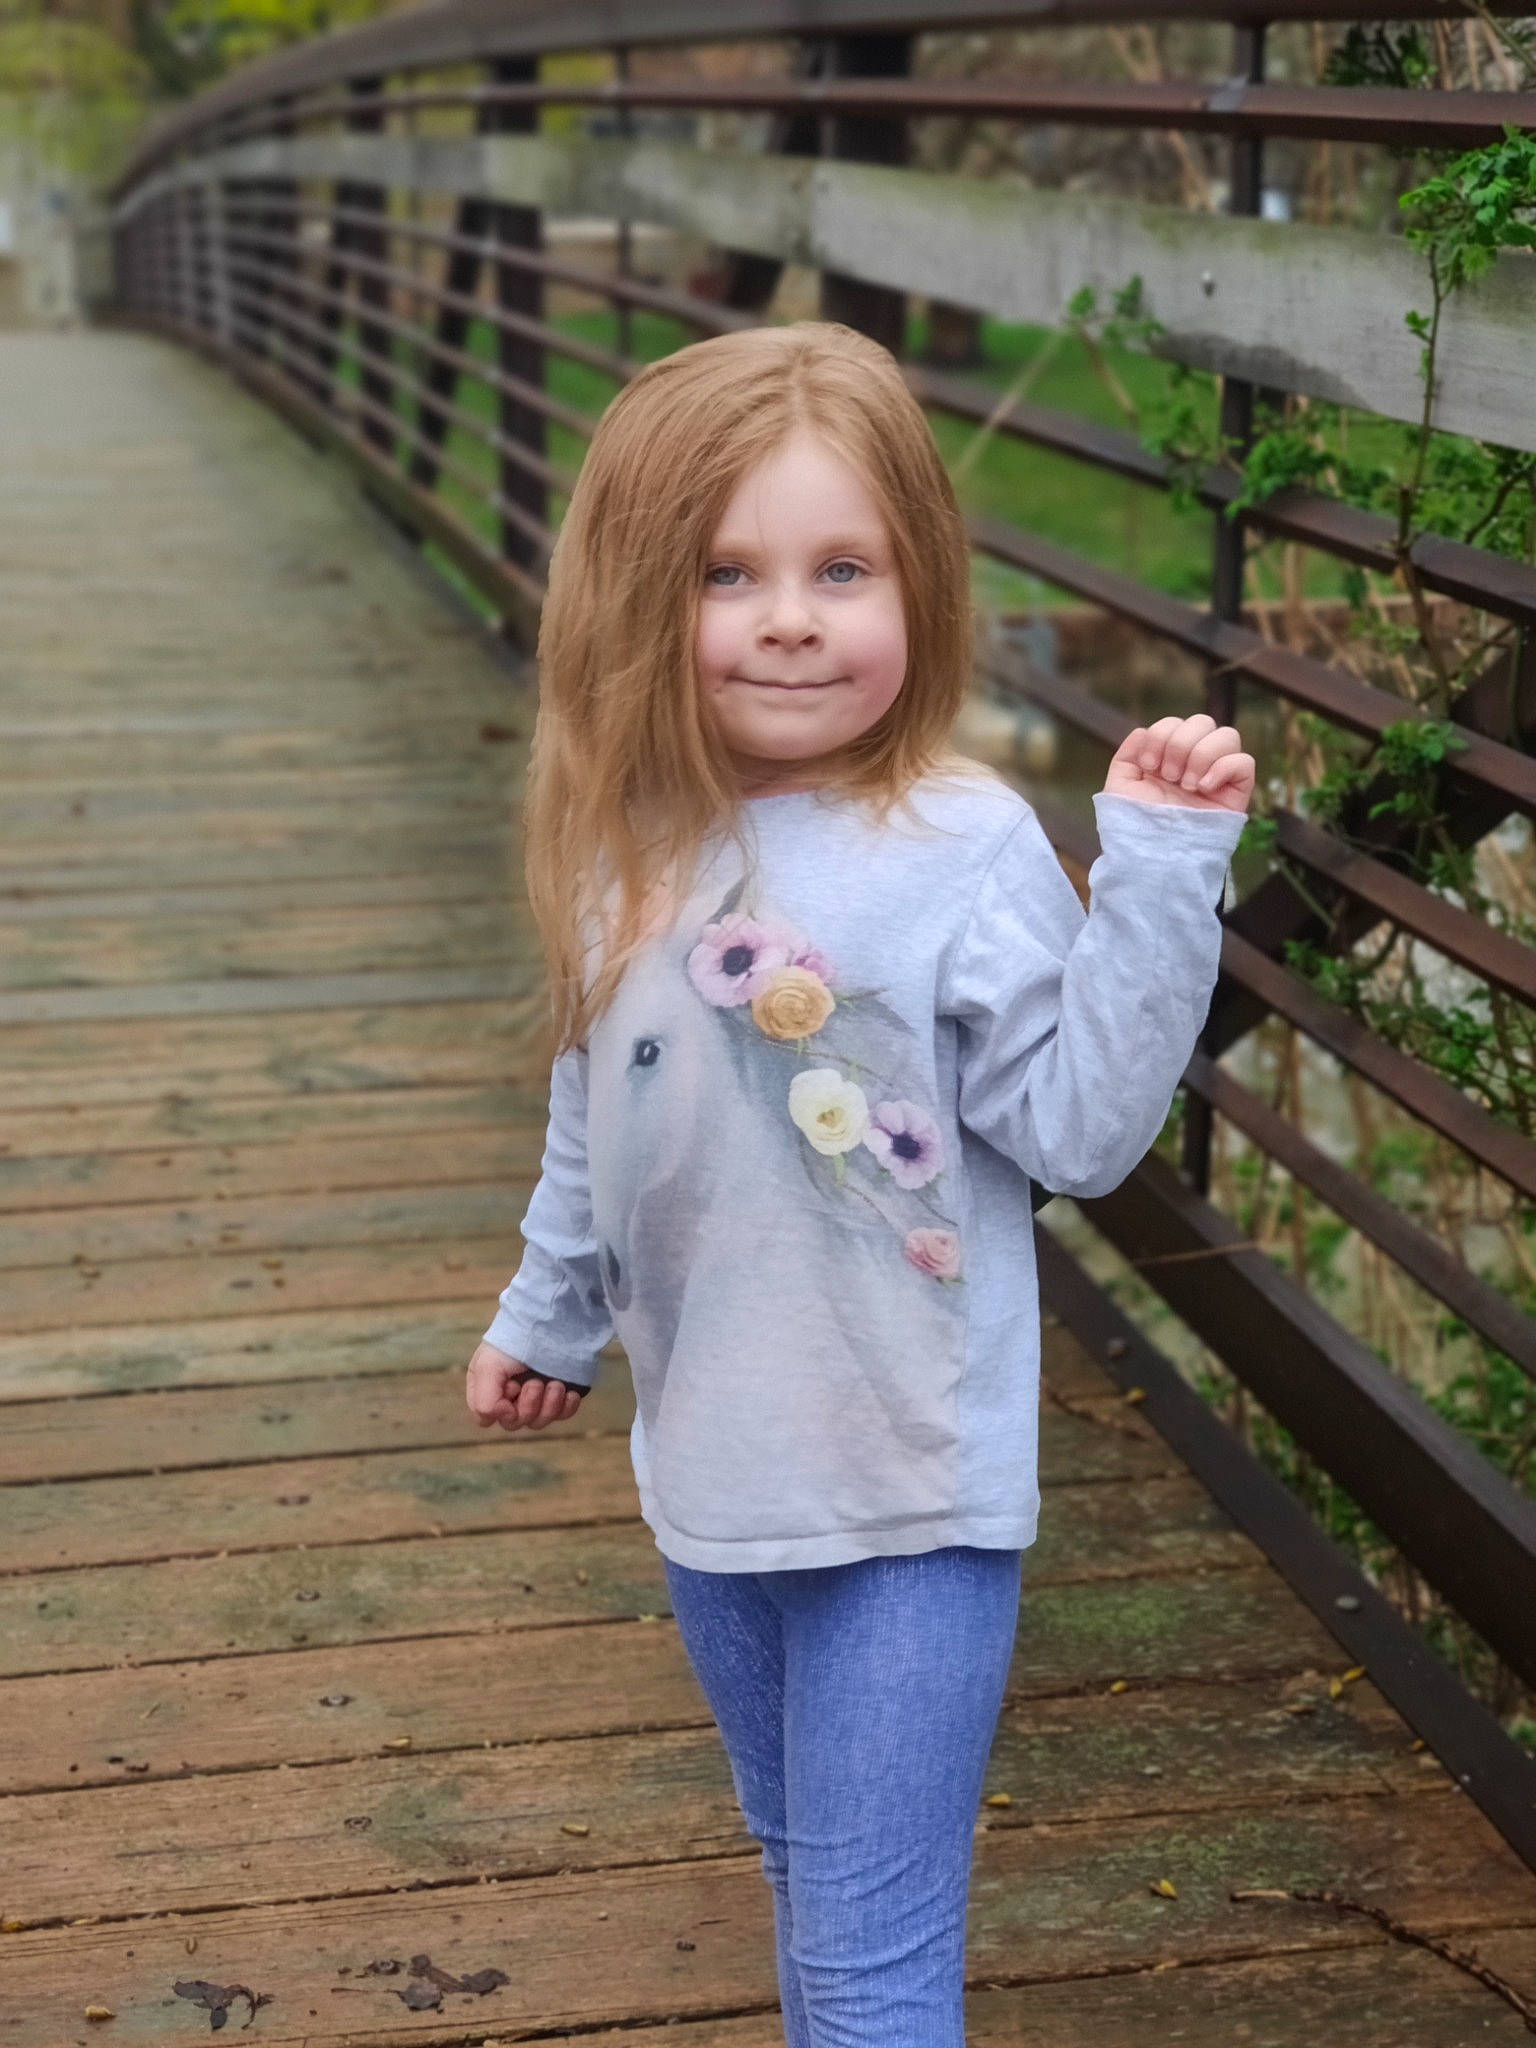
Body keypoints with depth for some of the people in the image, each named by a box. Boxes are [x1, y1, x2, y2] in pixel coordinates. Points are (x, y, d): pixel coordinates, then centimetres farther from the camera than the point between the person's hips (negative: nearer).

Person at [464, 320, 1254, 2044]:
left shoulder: (963, 849, -17)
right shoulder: (629, 851, 0)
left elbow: (1079, 1128, -19)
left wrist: (1158, 866, -25)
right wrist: (548, 1312, 28)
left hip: (911, 1496, -6)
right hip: (709, 1469, 6)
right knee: (804, 1878, 26)